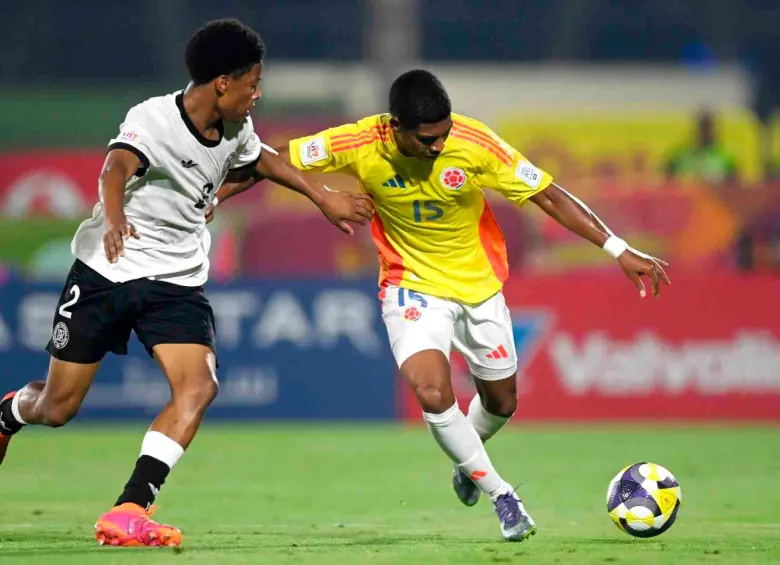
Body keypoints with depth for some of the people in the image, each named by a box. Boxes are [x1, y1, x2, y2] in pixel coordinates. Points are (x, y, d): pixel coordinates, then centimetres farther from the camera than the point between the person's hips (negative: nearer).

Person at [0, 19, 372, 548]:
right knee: (57, 408, 4)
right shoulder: (153, 118, -21)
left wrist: (325, 197, 27)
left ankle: (129, 512, -24)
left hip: (178, 282, 5)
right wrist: (114, 219, -62)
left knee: (199, 387, -21)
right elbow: (116, 167, -41)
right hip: (106, 270, -5)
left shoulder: (236, 130, 1)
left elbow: (262, 160, 25)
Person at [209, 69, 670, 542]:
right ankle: (501, 495, -5)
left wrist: (620, 251, -20)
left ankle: (468, 464, 51)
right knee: (432, 393, -25)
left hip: (479, 285, 2)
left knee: (501, 403, 15)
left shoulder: (475, 144, -24)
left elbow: (550, 197, -17)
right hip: (412, 286, -2)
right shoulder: (361, 145, -23)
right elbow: (273, 161, -10)